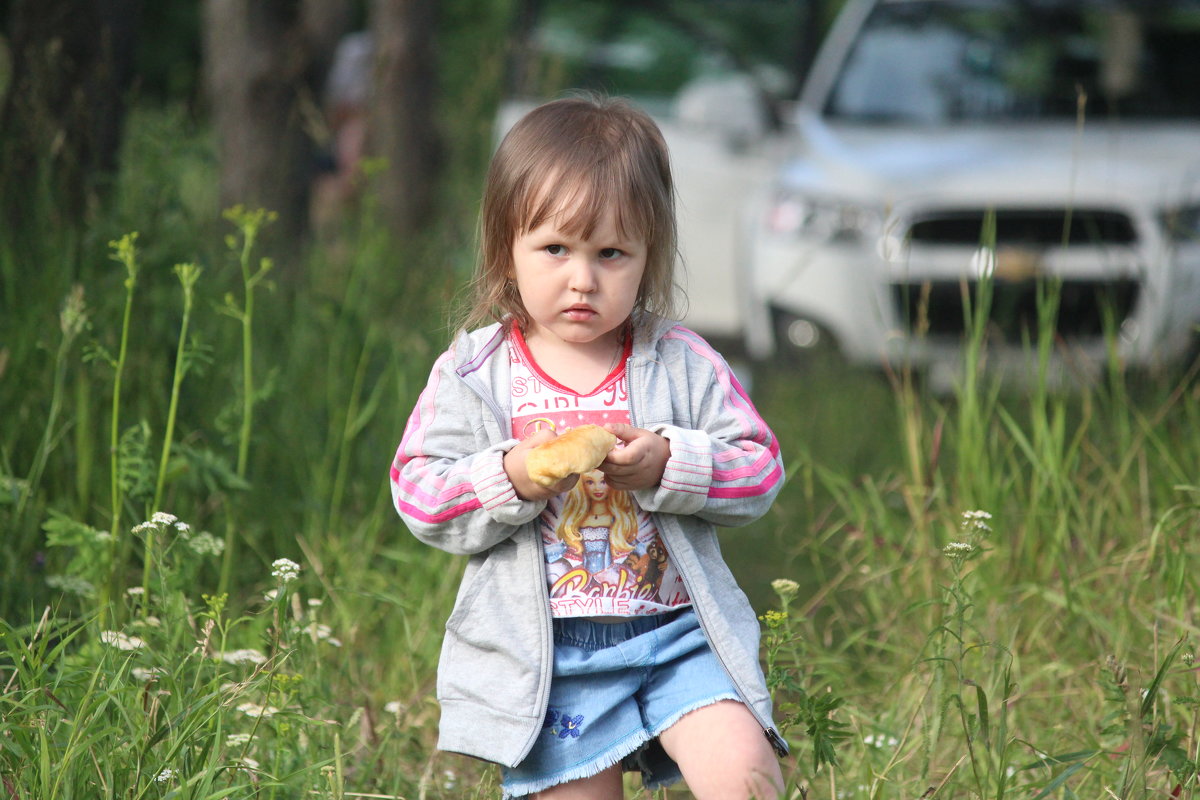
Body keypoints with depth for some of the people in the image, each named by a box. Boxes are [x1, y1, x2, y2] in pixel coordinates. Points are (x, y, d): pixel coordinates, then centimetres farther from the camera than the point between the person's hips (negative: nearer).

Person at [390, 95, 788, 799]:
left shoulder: (683, 364, 3)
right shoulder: (473, 374, 2)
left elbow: (759, 470, 0)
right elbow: (419, 497, -3)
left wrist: (667, 465, -17)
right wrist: (511, 479, -21)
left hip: (677, 635, 0)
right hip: (542, 656, 0)